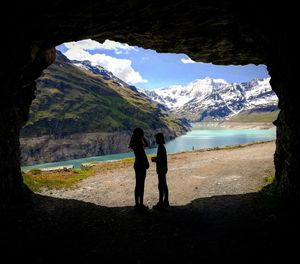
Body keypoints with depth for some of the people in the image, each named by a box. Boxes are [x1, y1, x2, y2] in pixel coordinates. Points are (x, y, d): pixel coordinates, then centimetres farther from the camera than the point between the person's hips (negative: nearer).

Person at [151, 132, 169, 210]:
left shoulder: (161, 148, -19)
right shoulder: (161, 147, 11)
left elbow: (162, 160, -23)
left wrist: (154, 160, -12)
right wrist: (155, 158, 10)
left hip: (161, 169, -10)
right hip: (163, 169, 10)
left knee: (161, 186, -4)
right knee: (164, 185, 15)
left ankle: (161, 203, 3)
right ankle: (166, 202, 24)